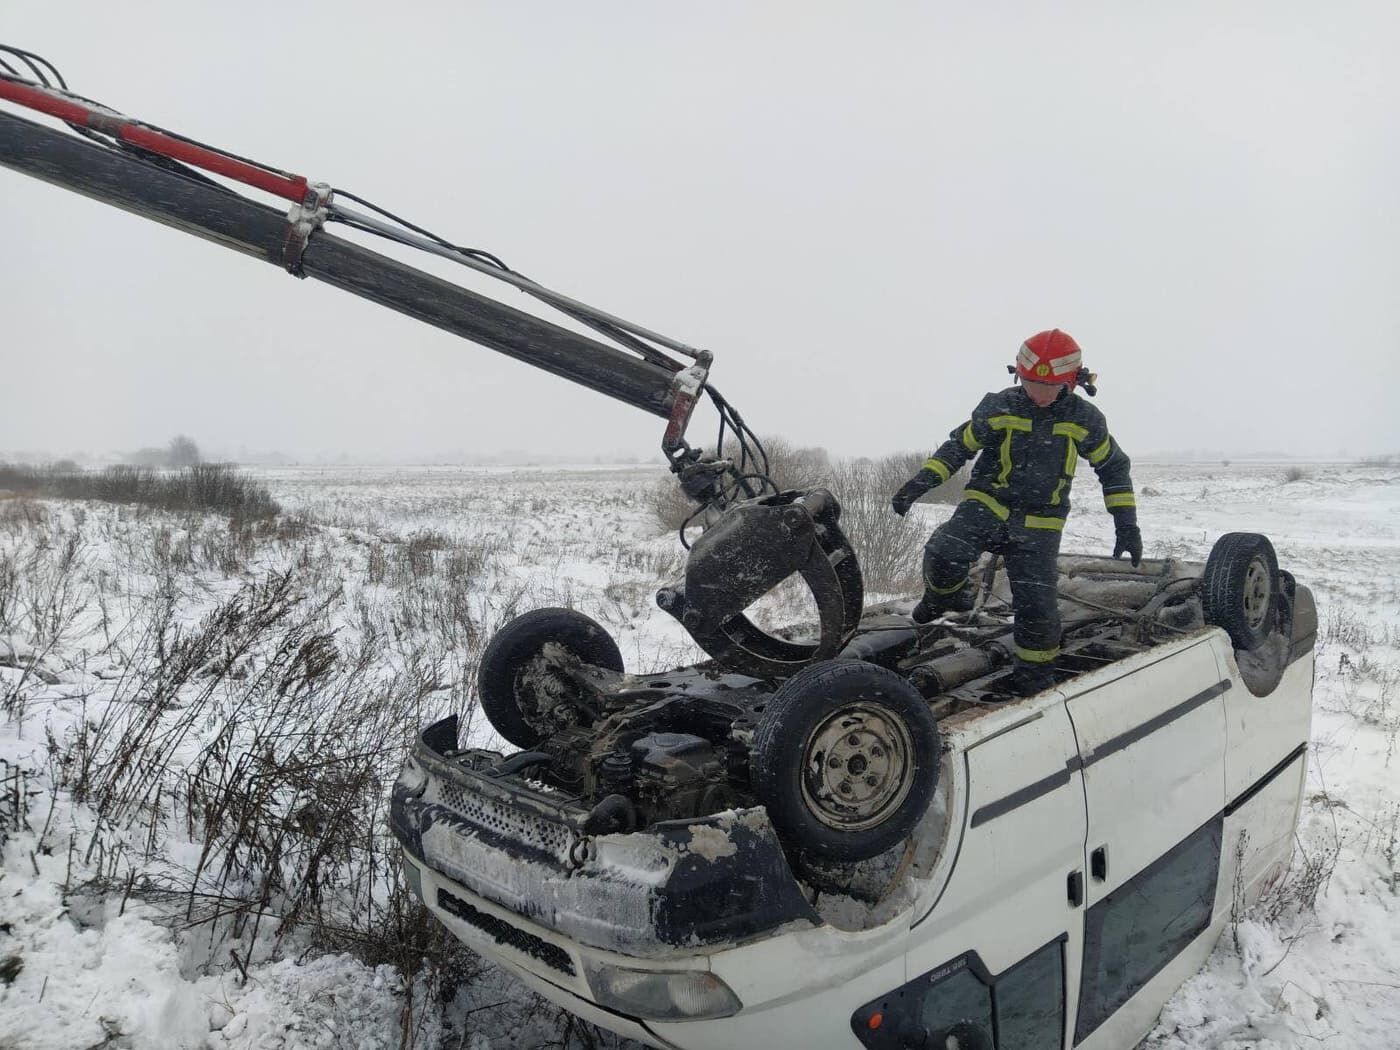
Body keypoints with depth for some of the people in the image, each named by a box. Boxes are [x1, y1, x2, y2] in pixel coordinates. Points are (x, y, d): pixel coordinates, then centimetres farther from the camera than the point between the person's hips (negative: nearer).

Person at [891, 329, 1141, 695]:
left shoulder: (1084, 419, -4)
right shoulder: (999, 407, -7)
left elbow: (1114, 466, 9)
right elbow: (960, 445, 4)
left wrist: (1126, 523, 4)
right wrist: (922, 481, -10)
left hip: (1038, 525, 1)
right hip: (987, 504, -1)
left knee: (1038, 607, -7)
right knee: (943, 553, -29)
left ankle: (1034, 681, 18)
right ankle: (946, 597, 6)